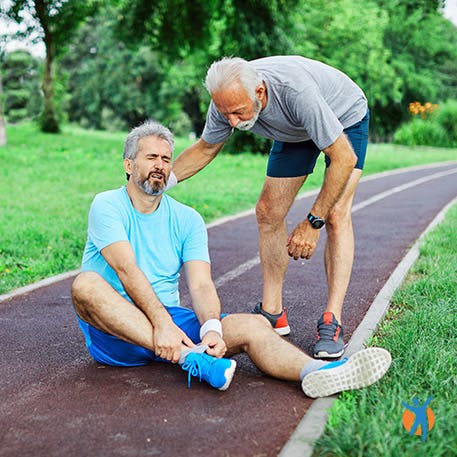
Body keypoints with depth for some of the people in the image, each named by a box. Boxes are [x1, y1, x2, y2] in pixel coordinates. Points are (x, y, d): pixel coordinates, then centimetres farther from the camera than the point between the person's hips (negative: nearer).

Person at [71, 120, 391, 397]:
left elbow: (201, 285, -7)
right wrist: (162, 324, -34)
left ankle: (316, 372, -49)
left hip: (171, 320, 3)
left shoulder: (187, 220, 6)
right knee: (86, 285, -35)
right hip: (113, 332, -2)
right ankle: (190, 358, -42)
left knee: (253, 325, -20)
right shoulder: (107, 206, -4)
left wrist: (211, 328, -28)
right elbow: (126, 270, -20)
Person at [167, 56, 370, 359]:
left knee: (336, 216, -21)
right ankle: (273, 313, 3)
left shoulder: (296, 90, -44)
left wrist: (312, 222, -38)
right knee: (268, 212, -3)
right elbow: (205, 149, -6)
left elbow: (345, 158, -38)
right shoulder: (229, 100, -25)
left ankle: (332, 324, -18)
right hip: (295, 130, 6)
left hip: (345, 117, -5)